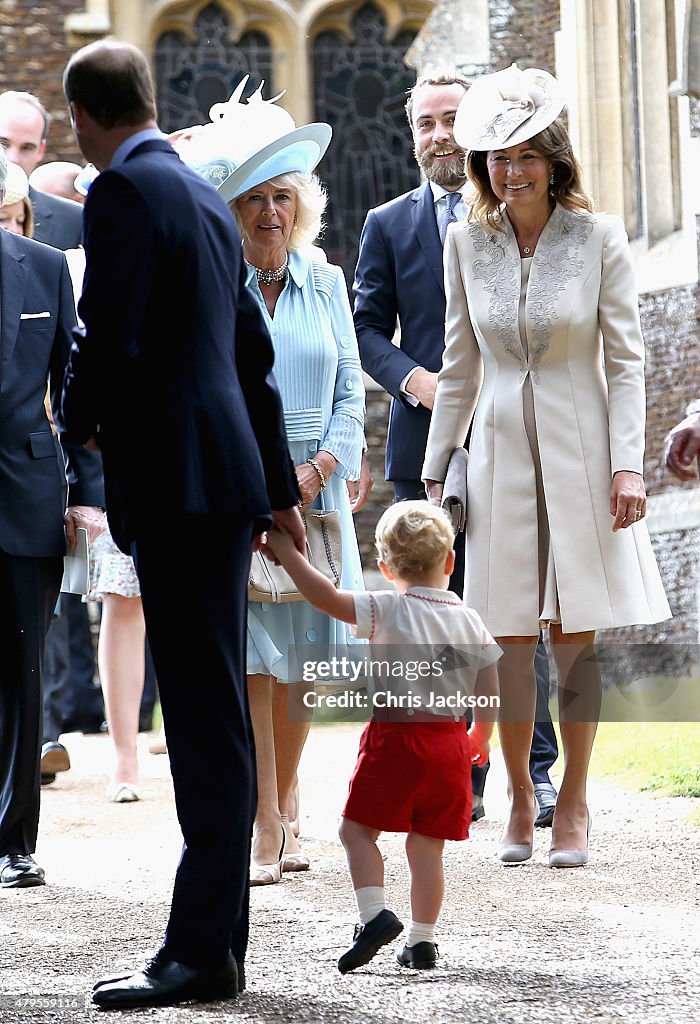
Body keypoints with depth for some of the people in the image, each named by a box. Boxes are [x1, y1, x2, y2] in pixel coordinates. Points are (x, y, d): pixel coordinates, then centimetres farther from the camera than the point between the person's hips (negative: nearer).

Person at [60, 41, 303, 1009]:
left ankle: (202, 953, -10)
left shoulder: (125, 190, -10)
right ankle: (216, 942, 15)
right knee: (215, 717, 10)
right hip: (226, 482, 9)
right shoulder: (205, 195, 18)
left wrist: (78, 422, 4)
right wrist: (278, 485, 30)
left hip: (176, 485, -9)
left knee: (206, 719, -10)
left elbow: (108, 338, -18)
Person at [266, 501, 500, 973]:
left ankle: (375, 914, -11)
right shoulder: (470, 621, 5)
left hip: (394, 737, -4)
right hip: (449, 743, 4)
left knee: (358, 829, 6)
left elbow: (325, 596, -16)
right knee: (427, 845, 9)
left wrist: (284, 548, -9)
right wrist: (481, 737, 24)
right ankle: (422, 939, 9)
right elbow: (489, 693, 8)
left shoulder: (386, 611, -7)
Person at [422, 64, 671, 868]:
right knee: (508, 639, 1)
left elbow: (624, 359, -3)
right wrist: (434, 471, 10)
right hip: (500, 452, 2)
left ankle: (573, 802, 11)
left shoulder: (598, 238, -4)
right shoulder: (467, 242, 4)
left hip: (579, 453, -2)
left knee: (575, 637, 0)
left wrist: (627, 465, -10)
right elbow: (460, 367, 11)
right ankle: (519, 798, 15)